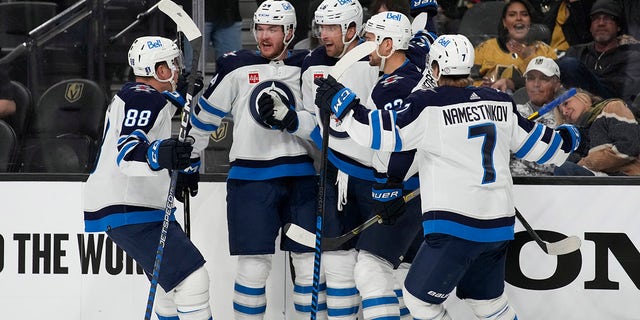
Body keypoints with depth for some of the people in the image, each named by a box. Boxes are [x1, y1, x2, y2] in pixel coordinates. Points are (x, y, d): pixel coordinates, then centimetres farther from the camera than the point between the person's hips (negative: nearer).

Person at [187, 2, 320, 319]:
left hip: (300, 177, 2)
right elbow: (204, 117, 8)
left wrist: (290, 120, -21)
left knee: (309, 263, 2)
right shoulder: (237, 67, 0)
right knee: (254, 266, -4)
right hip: (250, 178, -2)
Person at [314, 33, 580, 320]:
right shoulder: (501, 104, 8)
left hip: (456, 227, -7)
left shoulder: (428, 105, -10)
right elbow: (539, 144, 17)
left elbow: (383, 133, -16)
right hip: (498, 225, 7)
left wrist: (340, 102, -5)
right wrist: (568, 137, 39)